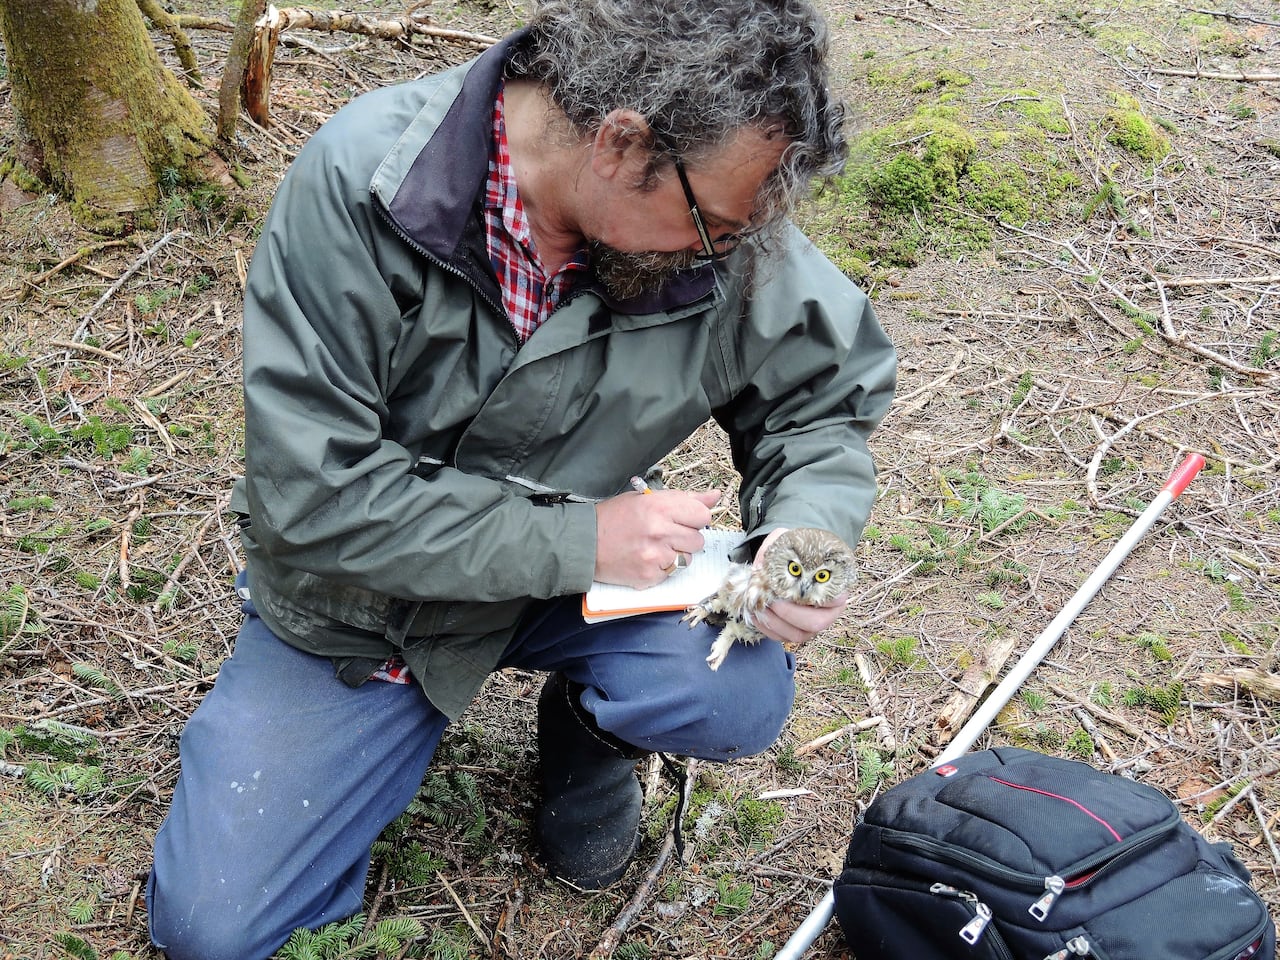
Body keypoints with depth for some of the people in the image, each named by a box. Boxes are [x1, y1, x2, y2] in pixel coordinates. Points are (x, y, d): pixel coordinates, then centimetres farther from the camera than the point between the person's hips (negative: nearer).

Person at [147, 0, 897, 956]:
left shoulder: (727, 239, -19)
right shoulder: (358, 180, -28)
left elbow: (831, 391, -2)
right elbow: (312, 490, -28)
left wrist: (806, 531, -24)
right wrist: (578, 537, -30)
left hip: (567, 577, 2)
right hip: (349, 606, -1)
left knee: (741, 696, -27)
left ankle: (588, 730, 10)